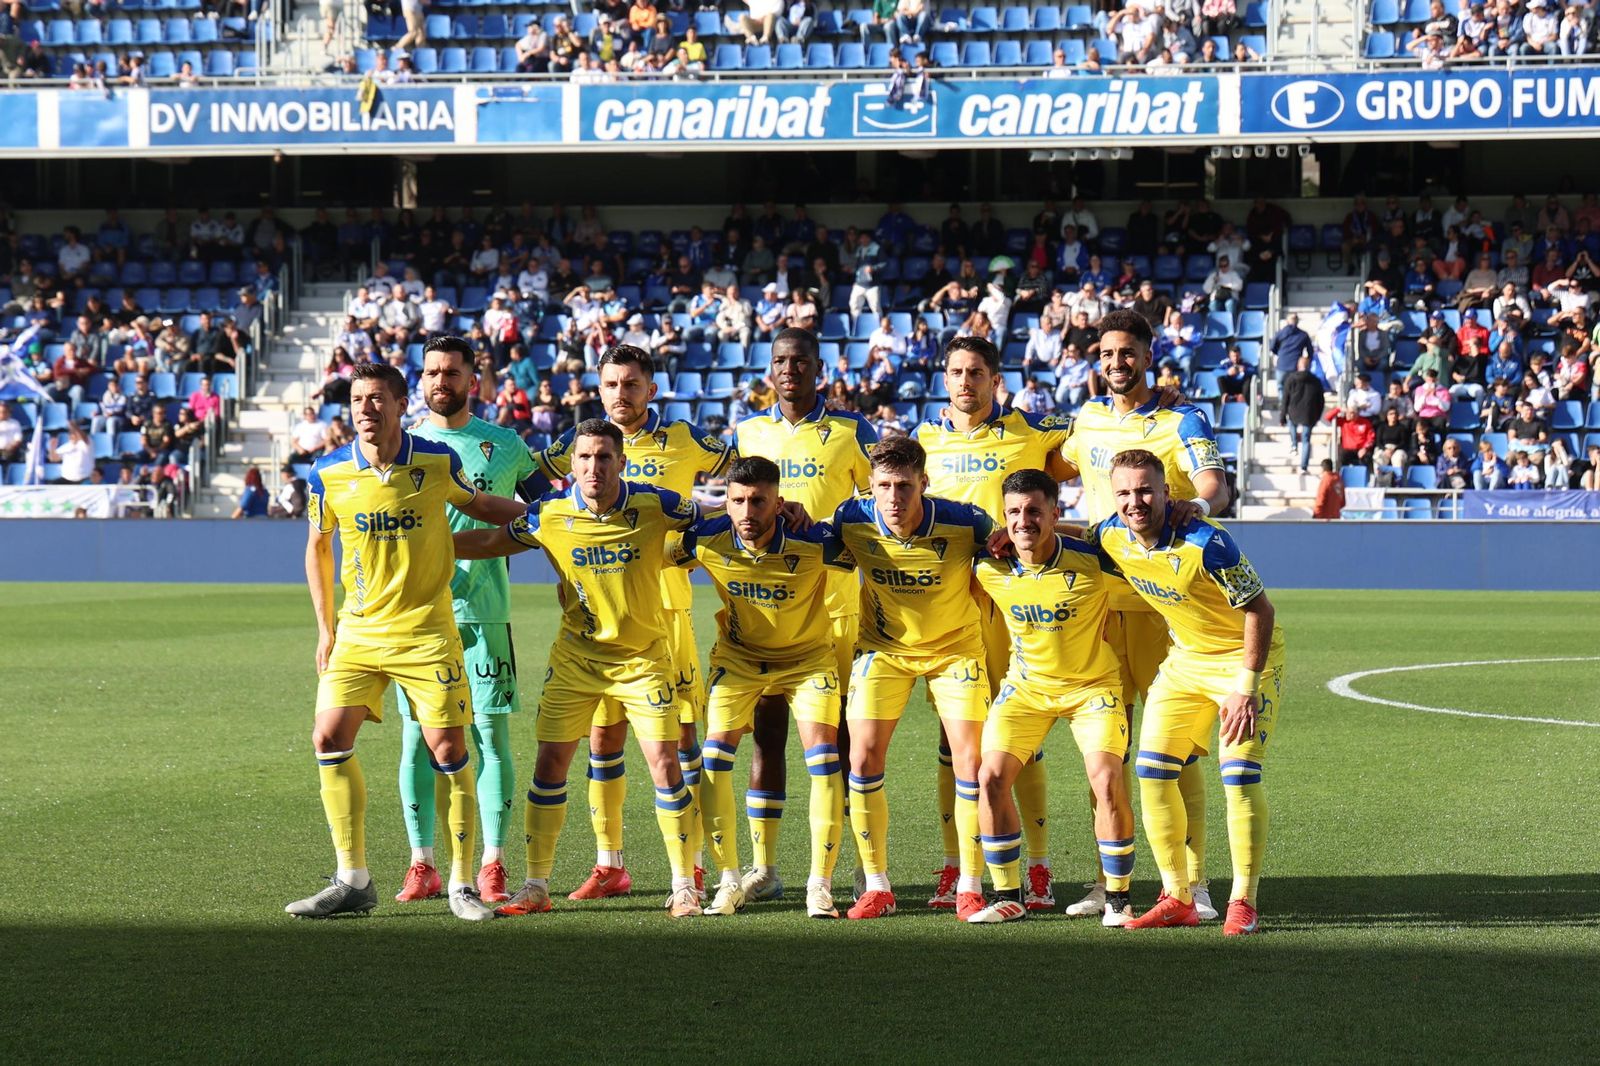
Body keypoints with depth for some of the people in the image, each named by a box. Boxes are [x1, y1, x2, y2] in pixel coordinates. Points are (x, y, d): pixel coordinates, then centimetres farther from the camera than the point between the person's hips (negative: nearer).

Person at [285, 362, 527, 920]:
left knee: (448, 749, -7)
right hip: (359, 632, 2)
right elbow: (317, 546, 13)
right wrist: (325, 629, 10)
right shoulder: (329, 473, -2)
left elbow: (477, 504, 16)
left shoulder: (438, 461, -6)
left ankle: (462, 885, 4)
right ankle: (353, 881, 3)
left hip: (426, 629, -2)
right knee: (330, 739, -8)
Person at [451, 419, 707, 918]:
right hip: (576, 655, 2)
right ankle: (536, 885, 10)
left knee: (664, 762, -8)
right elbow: (493, 540, 9)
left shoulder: (655, 506, -13)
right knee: (550, 762, -1)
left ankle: (684, 886, 4)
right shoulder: (549, 513, -9)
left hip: (643, 657, -2)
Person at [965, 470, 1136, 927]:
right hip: (1026, 684, 3)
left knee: (1106, 779, -20)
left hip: (1092, 684, -3)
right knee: (991, 777, -10)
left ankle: (1117, 898, -3)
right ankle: (1008, 896, 5)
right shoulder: (989, 568, -13)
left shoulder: (1091, 560, -24)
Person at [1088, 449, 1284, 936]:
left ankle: (1244, 903, -6)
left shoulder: (1205, 544, -31)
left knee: (1239, 774, -16)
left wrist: (1246, 688, -26)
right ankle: (1177, 899, 8)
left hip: (1245, 657, -7)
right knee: (1151, 769, -1)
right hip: (1185, 656, 7)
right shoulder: (1111, 536, -11)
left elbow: (1260, 611, -23)